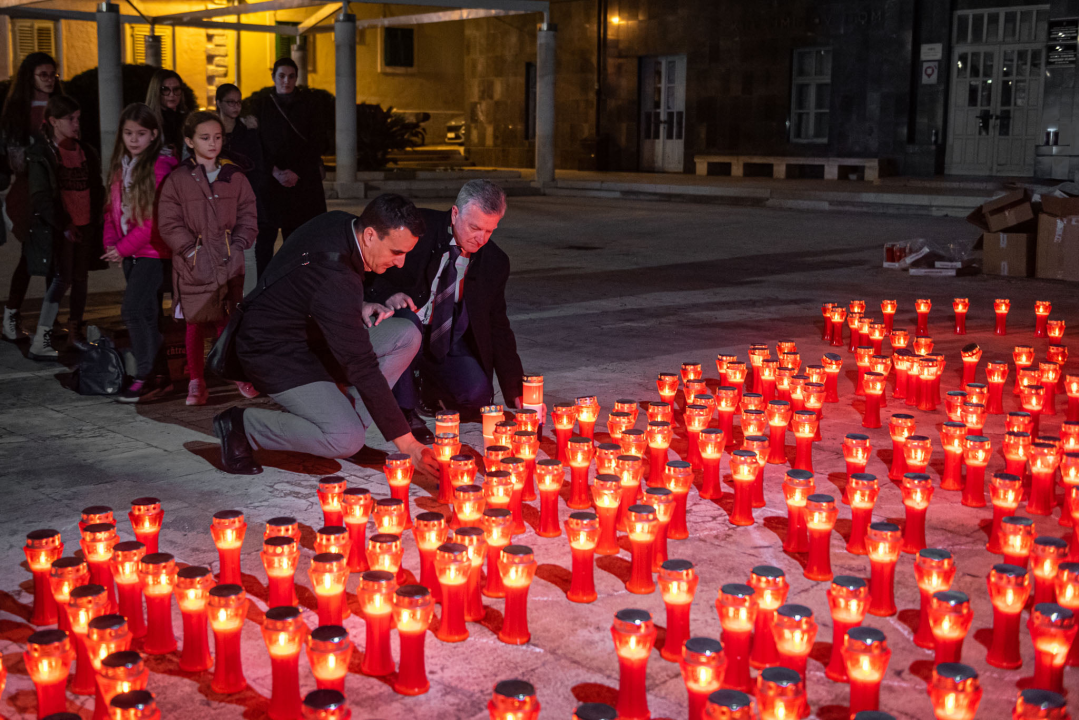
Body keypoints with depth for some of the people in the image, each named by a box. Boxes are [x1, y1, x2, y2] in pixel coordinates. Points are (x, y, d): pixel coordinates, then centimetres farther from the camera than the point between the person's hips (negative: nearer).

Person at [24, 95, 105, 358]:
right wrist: (64, 226, -14)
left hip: (85, 226, 6)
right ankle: (39, 342, -7)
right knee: (62, 279, -10)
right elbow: (41, 198, -10)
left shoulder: (85, 151, 11)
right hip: (58, 228, -6)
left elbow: (96, 188, 17)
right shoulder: (40, 155, -6)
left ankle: (75, 331, 21)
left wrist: (96, 218, 6)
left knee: (81, 278, 9)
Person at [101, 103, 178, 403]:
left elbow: (157, 218, -17)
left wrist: (124, 247, -14)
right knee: (147, 314, 11)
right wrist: (111, 243, 1)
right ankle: (160, 373, 19)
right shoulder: (120, 165, 12)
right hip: (129, 252, 8)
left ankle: (145, 376, -5)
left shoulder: (161, 165, -13)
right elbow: (113, 208, 16)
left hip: (152, 251, -8)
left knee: (132, 310, -13)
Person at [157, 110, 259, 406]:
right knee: (195, 324, 5)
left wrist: (237, 246, -3)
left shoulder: (234, 177, 7)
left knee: (228, 321, 1)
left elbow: (248, 217, 9)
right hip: (193, 266, -1)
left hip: (229, 263, 1)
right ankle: (196, 382, 15)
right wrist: (192, 250, -11)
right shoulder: (177, 180, -1)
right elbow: (169, 223, -4)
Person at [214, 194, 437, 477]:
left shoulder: (340, 222, -8)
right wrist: (407, 444, -31)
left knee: (407, 335, -5)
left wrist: (359, 308, -3)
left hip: (310, 330, 10)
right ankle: (240, 425, -6)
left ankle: (344, 416, 1)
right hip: (275, 353, -9)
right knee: (348, 441, -24)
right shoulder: (337, 280, -35)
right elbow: (362, 368, -34)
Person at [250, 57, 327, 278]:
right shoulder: (262, 105, 7)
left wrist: (297, 173, -7)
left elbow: (316, 145, 4)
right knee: (265, 235, -4)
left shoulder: (306, 105, 8)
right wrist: (274, 171, -10)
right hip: (271, 182, 0)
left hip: (303, 180, 0)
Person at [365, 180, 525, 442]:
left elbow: (498, 327, 4)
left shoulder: (495, 262, -2)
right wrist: (388, 294, -31)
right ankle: (405, 409, -21)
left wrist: (515, 391, 0)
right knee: (407, 319, -38)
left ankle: (430, 384, 14)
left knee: (477, 395, -23)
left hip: (449, 344, 3)